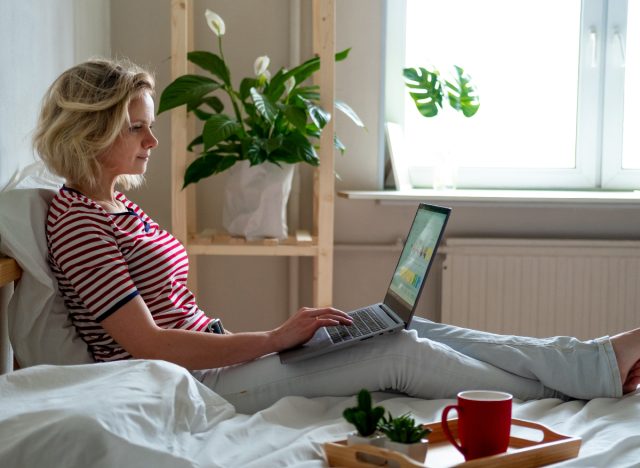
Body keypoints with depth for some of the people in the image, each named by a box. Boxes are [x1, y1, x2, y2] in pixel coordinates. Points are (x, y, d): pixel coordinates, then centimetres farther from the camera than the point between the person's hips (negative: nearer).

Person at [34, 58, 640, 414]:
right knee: (401, 350, -15)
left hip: (209, 353, 9)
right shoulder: (76, 220, -15)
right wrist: (272, 339, -18)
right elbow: (147, 344, -21)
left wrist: (261, 335, 6)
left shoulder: (118, 205, 16)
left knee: (414, 329, -3)